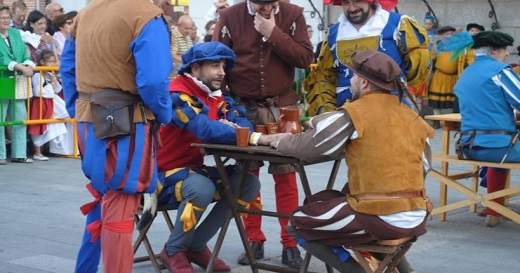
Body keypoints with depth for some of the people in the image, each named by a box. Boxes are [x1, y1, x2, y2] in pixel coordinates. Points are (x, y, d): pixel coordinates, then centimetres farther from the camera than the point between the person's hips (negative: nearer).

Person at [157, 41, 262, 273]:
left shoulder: (215, 97, 8)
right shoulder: (177, 95, -20)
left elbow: (241, 122, -4)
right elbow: (205, 128, -36)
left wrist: (232, 128, -30)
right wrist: (254, 137, -43)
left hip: (193, 169, 9)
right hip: (162, 174, -8)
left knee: (249, 183, -4)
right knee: (203, 188, -36)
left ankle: (196, 245, 4)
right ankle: (174, 251, -9)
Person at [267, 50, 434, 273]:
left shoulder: (354, 113, -8)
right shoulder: (409, 114, 11)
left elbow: (308, 147, -6)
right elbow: (424, 165, 16)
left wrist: (282, 142, 14)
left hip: (383, 219, -7)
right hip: (416, 217, 7)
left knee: (298, 224, 10)